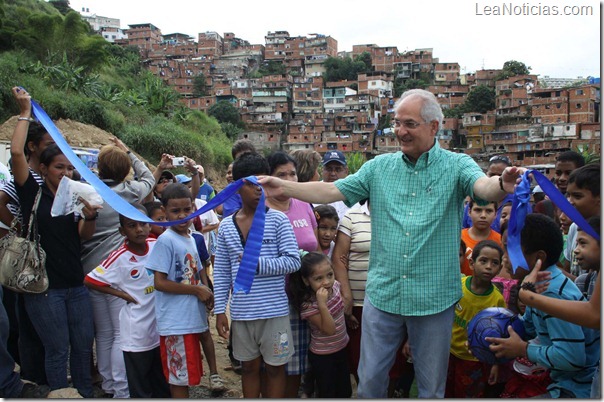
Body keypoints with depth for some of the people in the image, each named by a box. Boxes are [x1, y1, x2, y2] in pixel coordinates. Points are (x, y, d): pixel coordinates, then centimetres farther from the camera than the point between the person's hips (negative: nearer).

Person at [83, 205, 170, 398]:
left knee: (164, 385, 21)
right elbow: (89, 280, -13)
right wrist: (123, 295, -14)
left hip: (161, 328, 4)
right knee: (140, 389, 10)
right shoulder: (119, 258, -17)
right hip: (136, 334, -4)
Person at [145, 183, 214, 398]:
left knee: (186, 376, 17)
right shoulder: (165, 240, -13)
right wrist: (197, 290, -14)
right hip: (175, 323, -8)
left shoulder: (190, 239, 11)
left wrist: (205, 294, -2)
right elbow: (159, 282, -18)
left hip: (192, 319, 8)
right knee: (179, 378, 2)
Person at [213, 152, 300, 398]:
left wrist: (258, 264, -19)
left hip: (274, 311, -3)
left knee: (275, 367, 11)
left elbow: (293, 261, -10)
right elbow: (221, 272, 6)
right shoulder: (226, 226, 4)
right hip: (241, 313, 3)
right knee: (249, 367, 17)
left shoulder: (278, 220, -6)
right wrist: (220, 310, 2)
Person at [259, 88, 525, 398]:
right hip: (382, 294, 2)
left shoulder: (456, 166, -3)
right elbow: (331, 192, 1)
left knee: (431, 387, 16)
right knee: (369, 380, 15)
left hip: (434, 298, -2)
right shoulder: (379, 167, 5)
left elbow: (483, 187, -23)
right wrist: (283, 187, -11)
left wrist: (502, 185, -47)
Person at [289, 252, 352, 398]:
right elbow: (329, 329, -32)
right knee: (327, 393, 9)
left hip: (341, 349, 6)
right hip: (323, 356, -6)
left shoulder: (335, 285, -10)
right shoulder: (308, 305, -28)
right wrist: (322, 303, -40)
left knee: (345, 391, 18)